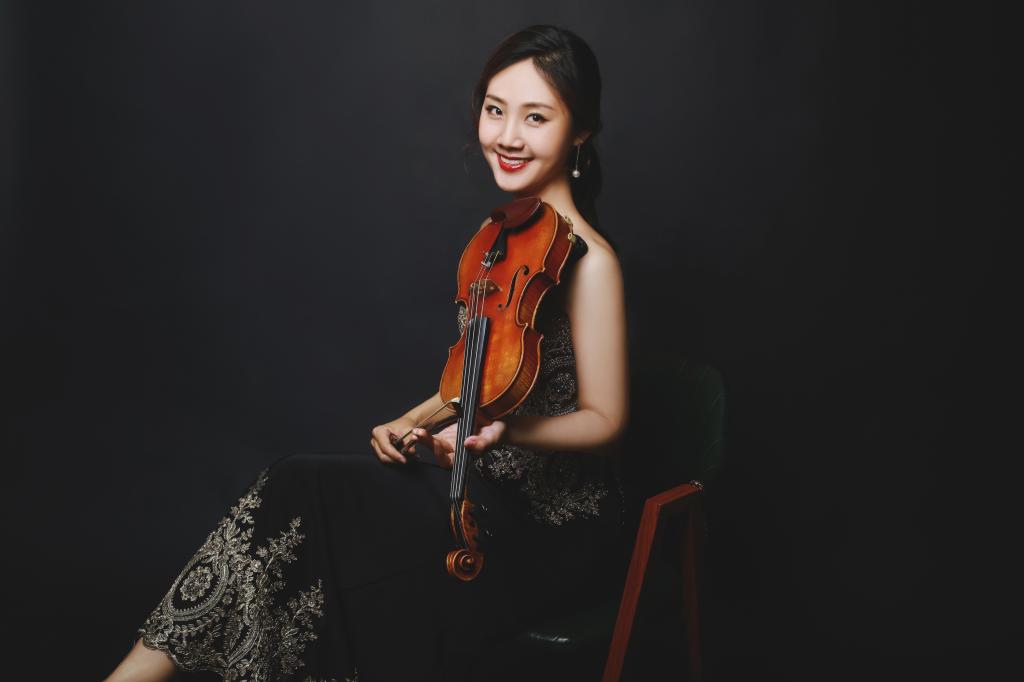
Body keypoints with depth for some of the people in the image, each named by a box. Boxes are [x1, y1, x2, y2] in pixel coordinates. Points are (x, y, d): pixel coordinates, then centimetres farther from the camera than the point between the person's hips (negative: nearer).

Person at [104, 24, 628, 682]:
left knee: (306, 495, -22)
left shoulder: (588, 261, -18)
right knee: (297, 491, -15)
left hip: (555, 522, -7)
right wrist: (417, 420, -1)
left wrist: (503, 430, -29)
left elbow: (604, 422, -13)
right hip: (491, 486, 7)